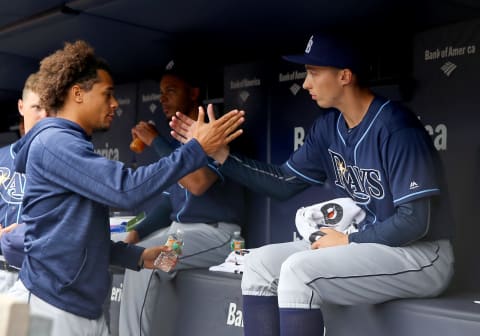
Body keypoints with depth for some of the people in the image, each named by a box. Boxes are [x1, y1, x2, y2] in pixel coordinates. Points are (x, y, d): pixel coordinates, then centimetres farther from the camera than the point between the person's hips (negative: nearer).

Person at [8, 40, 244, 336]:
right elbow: (125, 189, -26)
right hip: (51, 305, -9)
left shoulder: (70, 146, 18)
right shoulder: (54, 142, -14)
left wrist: (140, 256, 6)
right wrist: (198, 149, -21)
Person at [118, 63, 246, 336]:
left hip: (215, 233, -8)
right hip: (178, 229, 8)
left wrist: (156, 141, -16)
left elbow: (198, 183, -26)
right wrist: (139, 231, 1)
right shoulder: (173, 140, 13)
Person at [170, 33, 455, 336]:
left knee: (299, 270, -26)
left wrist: (348, 240, -12)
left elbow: (414, 221, -23)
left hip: (420, 254, -8)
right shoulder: (329, 126, 3)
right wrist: (220, 152, -2)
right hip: (363, 245, 8)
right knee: (261, 263, -3)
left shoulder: (396, 129, -21)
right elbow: (284, 183, 4)